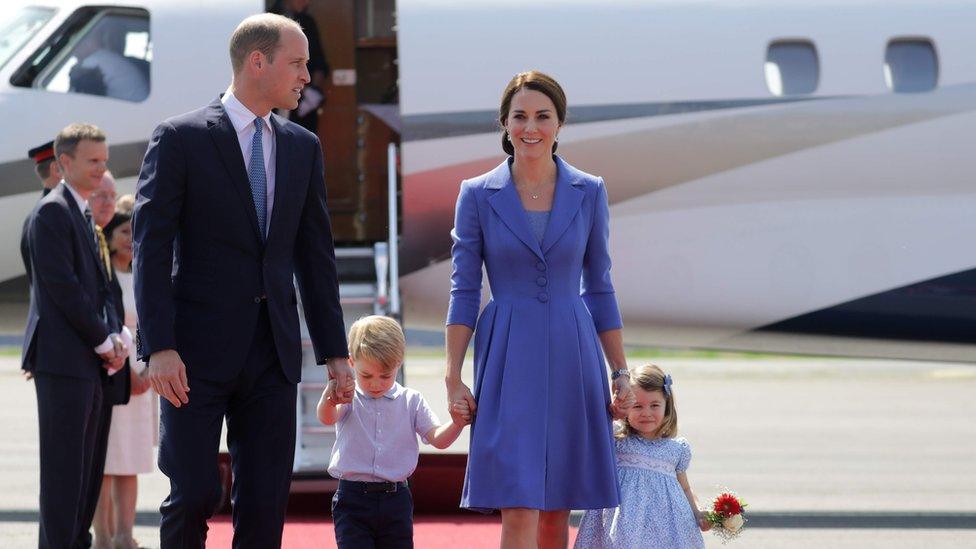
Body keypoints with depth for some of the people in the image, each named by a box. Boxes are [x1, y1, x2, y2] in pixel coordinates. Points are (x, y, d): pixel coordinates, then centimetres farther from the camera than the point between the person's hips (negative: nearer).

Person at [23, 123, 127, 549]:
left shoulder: (84, 216, 20)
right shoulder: (53, 212, -10)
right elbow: (63, 286, -17)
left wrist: (114, 337, 4)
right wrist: (104, 341, -11)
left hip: (88, 362, 9)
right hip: (62, 357, -9)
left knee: (88, 467, 10)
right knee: (64, 466, -9)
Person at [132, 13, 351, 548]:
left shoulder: (303, 147, 12)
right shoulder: (180, 138, -4)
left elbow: (315, 254, 15)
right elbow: (150, 248, -8)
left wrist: (335, 352, 11)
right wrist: (159, 347, -16)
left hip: (273, 353, 5)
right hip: (199, 351, -5)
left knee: (265, 504, 1)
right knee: (194, 494, -8)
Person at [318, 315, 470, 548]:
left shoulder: (411, 401, 5)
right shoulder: (349, 399, -2)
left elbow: (438, 439, -2)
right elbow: (327, 417, -24)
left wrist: (456, 424, -25)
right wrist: (328, 398, -49)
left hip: (395, 501, 2)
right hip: (353, 500, -2)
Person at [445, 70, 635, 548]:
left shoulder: (589, 193, 6)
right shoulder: (478, 195, 1)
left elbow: (599, 289, 11)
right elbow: (464, 291, 2)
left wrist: (621, 373, 8)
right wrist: (453, 378, -4)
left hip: (572, 360, 2)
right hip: (508, 364, -2)